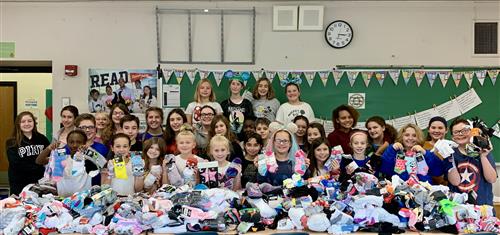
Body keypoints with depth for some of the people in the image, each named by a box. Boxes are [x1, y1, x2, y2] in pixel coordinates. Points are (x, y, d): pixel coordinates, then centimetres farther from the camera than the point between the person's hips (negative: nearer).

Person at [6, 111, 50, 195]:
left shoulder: (42, 139, 5)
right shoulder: (12, 143, -3)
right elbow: (17, 164, -12)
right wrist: (40, 167, -15)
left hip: (39, 182, 2)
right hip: (19, 184, -2)